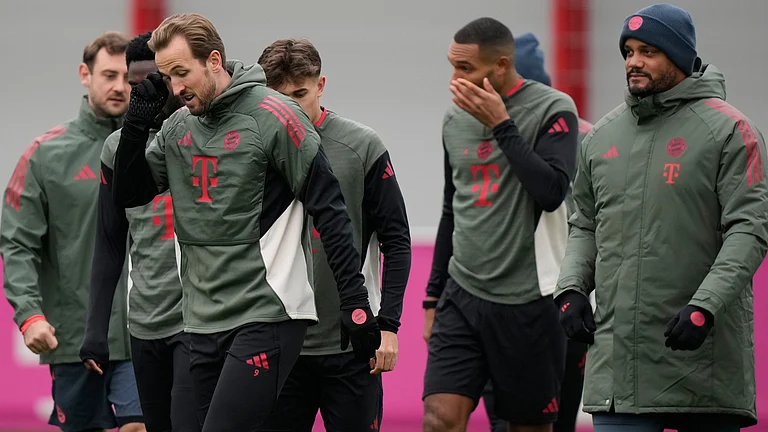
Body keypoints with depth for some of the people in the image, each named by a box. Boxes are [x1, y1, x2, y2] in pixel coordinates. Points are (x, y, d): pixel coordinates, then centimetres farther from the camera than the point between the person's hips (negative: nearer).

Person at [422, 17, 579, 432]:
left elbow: (551, 191, -19)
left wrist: (501, 124, -17)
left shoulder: (553, 109, -6)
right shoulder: (455, 117, 12)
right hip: (461, 296, 5)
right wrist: (434, 296, 22)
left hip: (527, 300, -4)